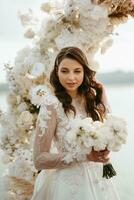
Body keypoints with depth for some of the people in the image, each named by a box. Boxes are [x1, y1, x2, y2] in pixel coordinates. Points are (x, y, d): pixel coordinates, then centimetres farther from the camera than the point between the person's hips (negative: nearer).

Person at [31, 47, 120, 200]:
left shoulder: (90, 96, -2)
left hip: (97, 180, 6)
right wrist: (84, 155, -25)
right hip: (69, 183, -6)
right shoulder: (52, 103, -18)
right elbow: (40, 160, -17)